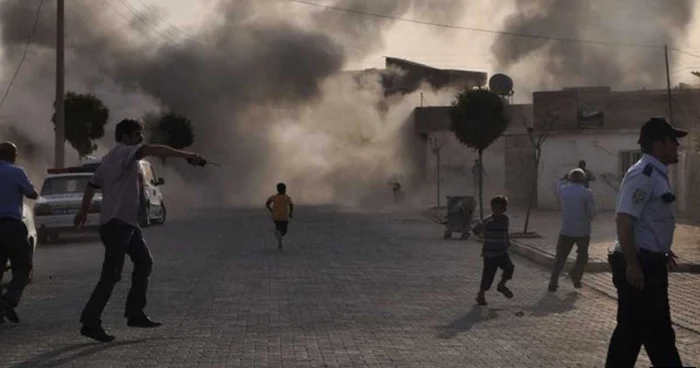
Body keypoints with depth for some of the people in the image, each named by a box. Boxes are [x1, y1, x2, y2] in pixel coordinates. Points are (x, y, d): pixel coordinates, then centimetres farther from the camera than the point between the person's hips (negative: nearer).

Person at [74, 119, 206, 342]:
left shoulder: (110, 158, 18)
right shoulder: (124, 152, -11)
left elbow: (92, 185, 26)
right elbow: (153, 150, -28)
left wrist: (83, 211, 37)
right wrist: (188, 156, -35)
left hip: (126, 223, 10)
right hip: (117, 223, -10)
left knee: (144, 262, 13)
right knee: (111, 275, -9)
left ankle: (135, 314, 16)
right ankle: (90, 323, -4)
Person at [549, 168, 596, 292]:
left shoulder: (563, 190, 0)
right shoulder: (587, 193, -11)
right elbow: (592, 212, -9)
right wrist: (586, 219, 9)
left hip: (566, 230, 3)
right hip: (582, 230, -3)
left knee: (560, 256, 10)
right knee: (582, 257, 16)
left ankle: (553, 282, 4)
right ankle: (576, 279, 6)